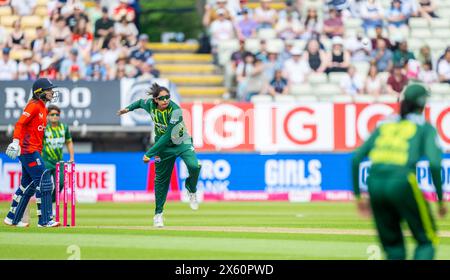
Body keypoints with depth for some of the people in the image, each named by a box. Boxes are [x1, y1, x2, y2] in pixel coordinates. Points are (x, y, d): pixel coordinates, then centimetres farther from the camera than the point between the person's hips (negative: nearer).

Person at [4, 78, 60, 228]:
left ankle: (12, 218, 20)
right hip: (28, 150, -10)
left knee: (28, 185, 13)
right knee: (44, 182, -12)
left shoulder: (42, 107, 17)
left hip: (34, 151, 10)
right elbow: (20, 124, -19)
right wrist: (16, 142, -31)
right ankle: (45, 220, -13)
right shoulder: (34, 105, -11)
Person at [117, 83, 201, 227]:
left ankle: (191, 190, 3)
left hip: (182, 143, -4)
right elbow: (141, 102, 14)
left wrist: (149, 153, -32)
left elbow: (167, 136, -33)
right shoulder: (150, 105, -15)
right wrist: (129, 108, 7)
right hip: (163, 146, 4)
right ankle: (158, 213, 20)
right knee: (161, 179, 5)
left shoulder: (175, 110, -31)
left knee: (194, 166, -29)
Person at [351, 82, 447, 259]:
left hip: (374, 184, 4)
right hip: (402, 183, -4)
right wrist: (441, 200, 2)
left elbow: (356, 158, 15)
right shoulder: (425, 127, 11)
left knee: (393, 246, 16)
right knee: (427, 241, 9)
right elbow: (434, 163, -5)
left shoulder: (385, 124, 23)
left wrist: (358, 195, 19)